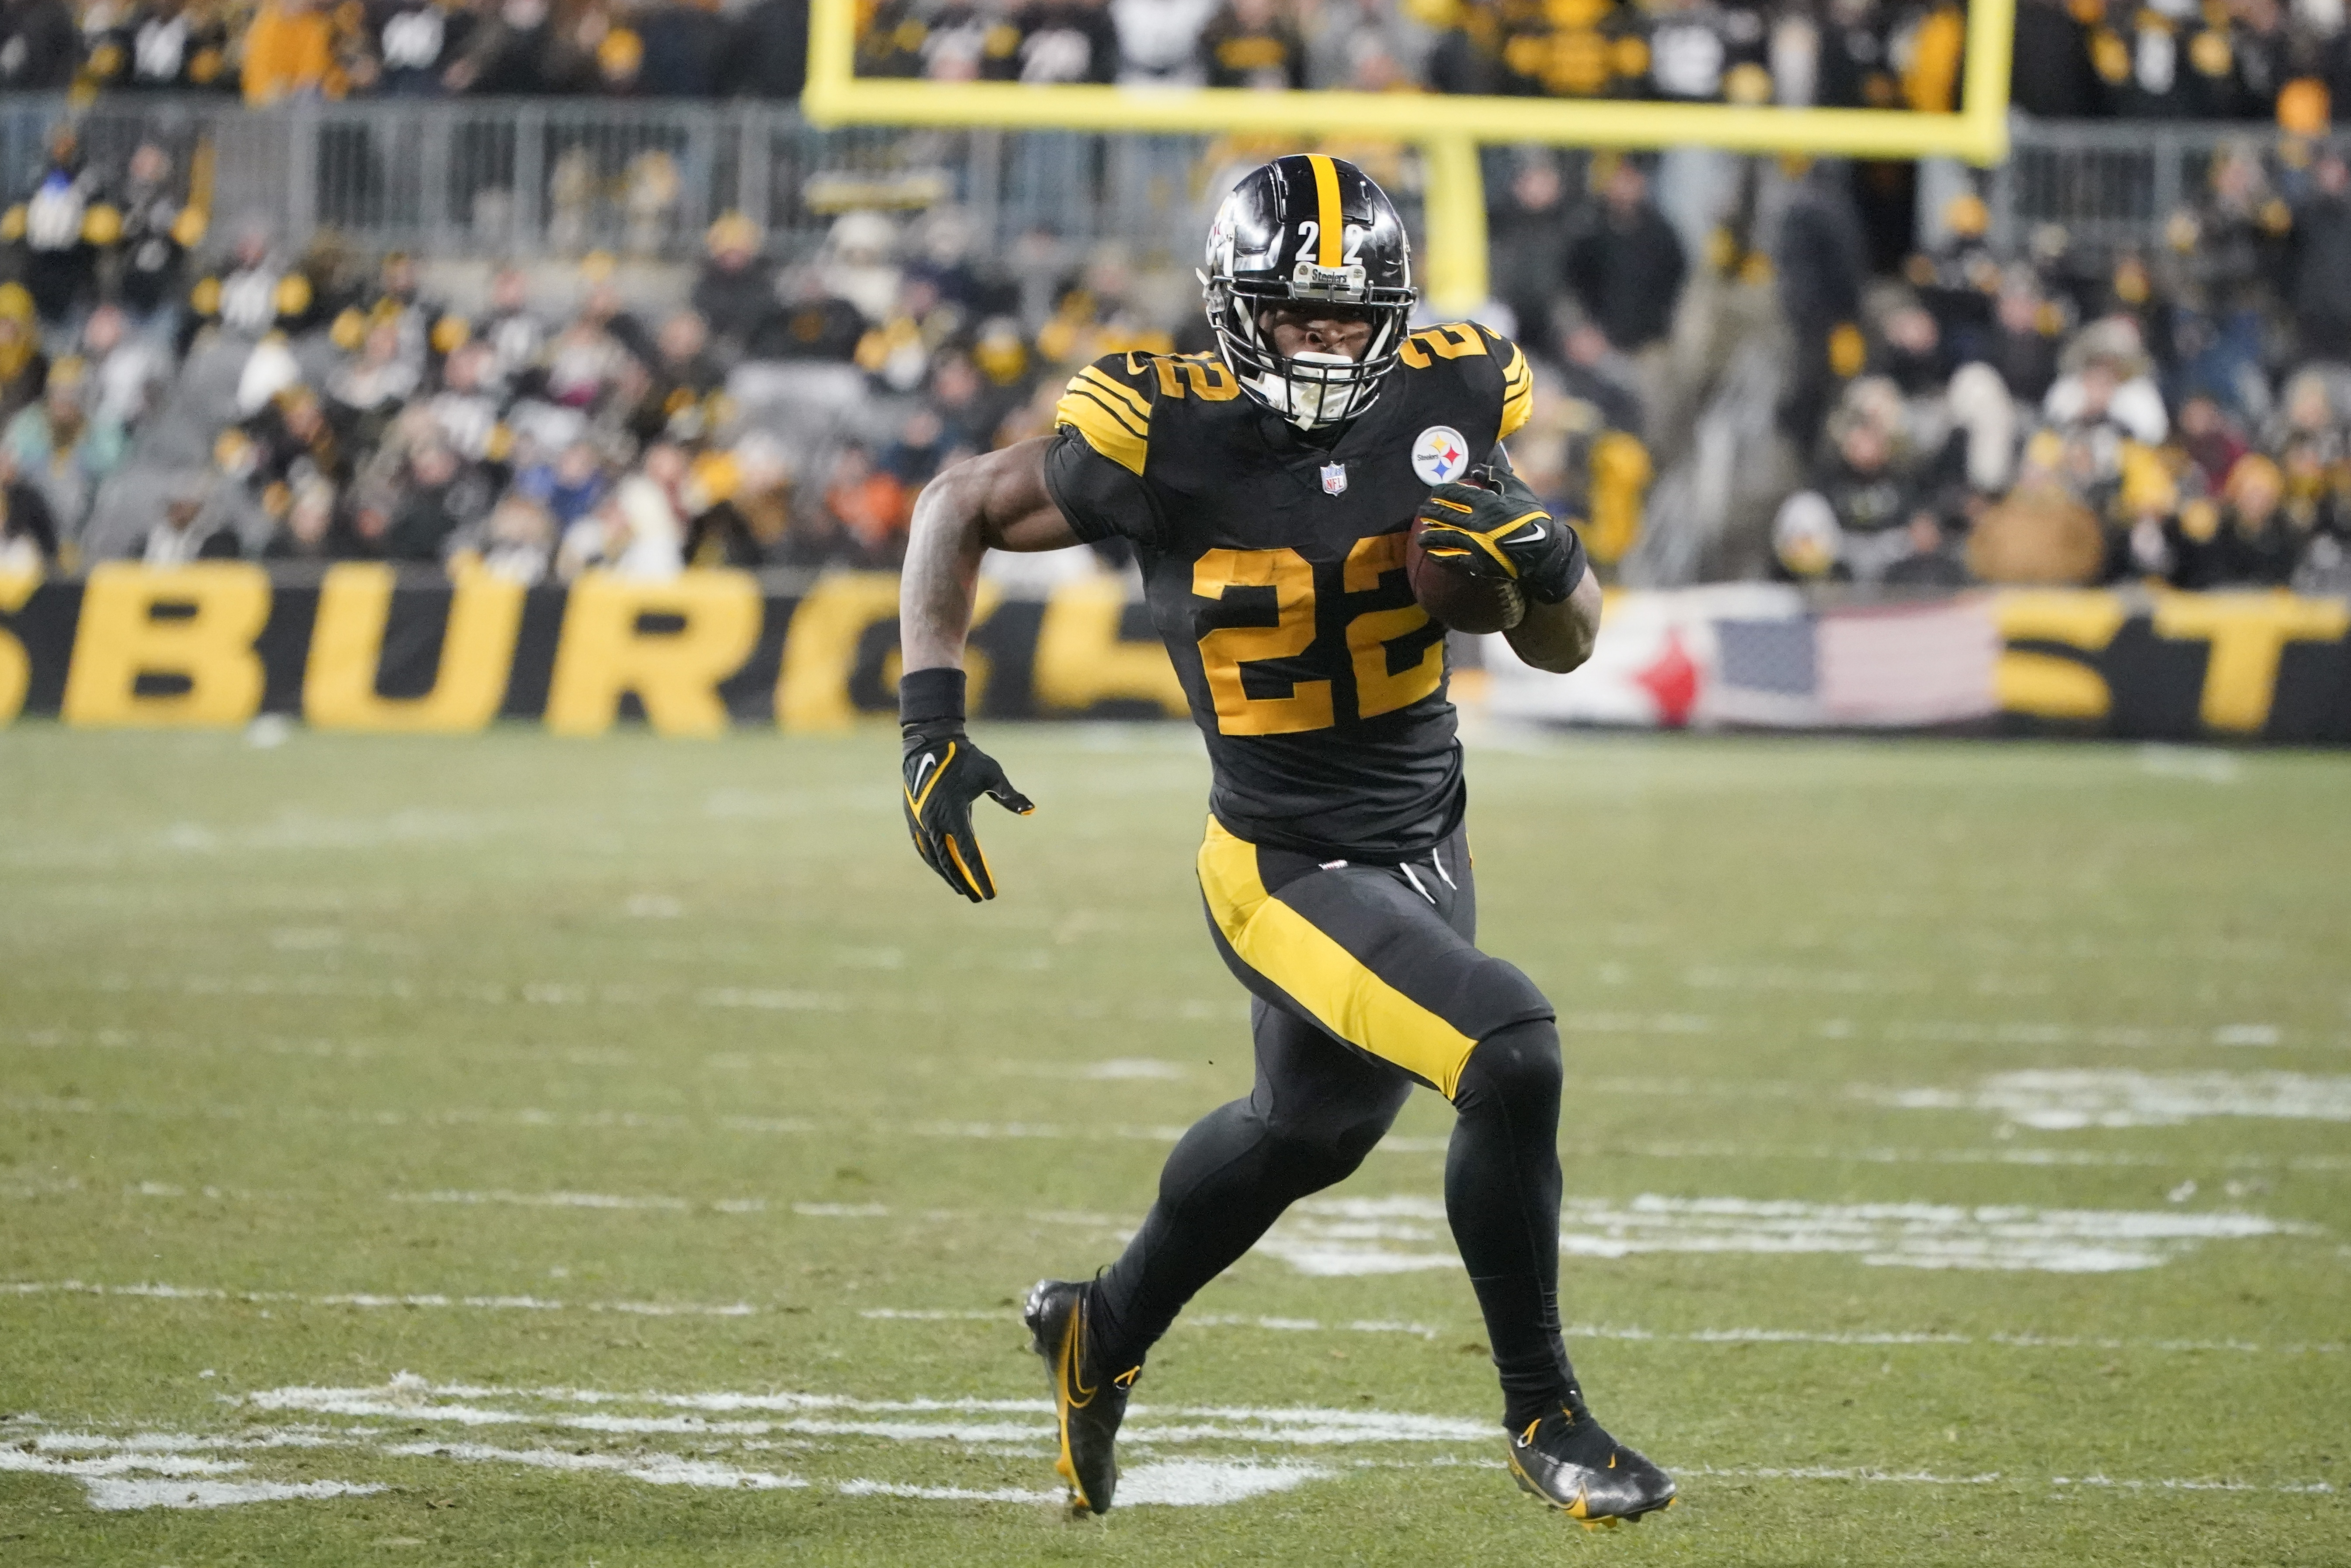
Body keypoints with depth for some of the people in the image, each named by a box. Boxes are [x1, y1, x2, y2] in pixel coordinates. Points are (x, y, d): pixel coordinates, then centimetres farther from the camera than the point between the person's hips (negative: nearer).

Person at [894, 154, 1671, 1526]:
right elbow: (962, 511, -4)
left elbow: (1566, 648, 1)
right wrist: (934, 728, -12)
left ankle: (1105, 1335, 55)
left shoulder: (1444, 403, -8)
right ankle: (1544, 1415, -5)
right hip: (1289, 867, -7)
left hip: (1427, 843, 7)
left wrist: (1543, 555, -22)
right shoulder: (1170, 438, -20)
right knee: (1514, 1058, -24)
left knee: (1313, 1129, 28)